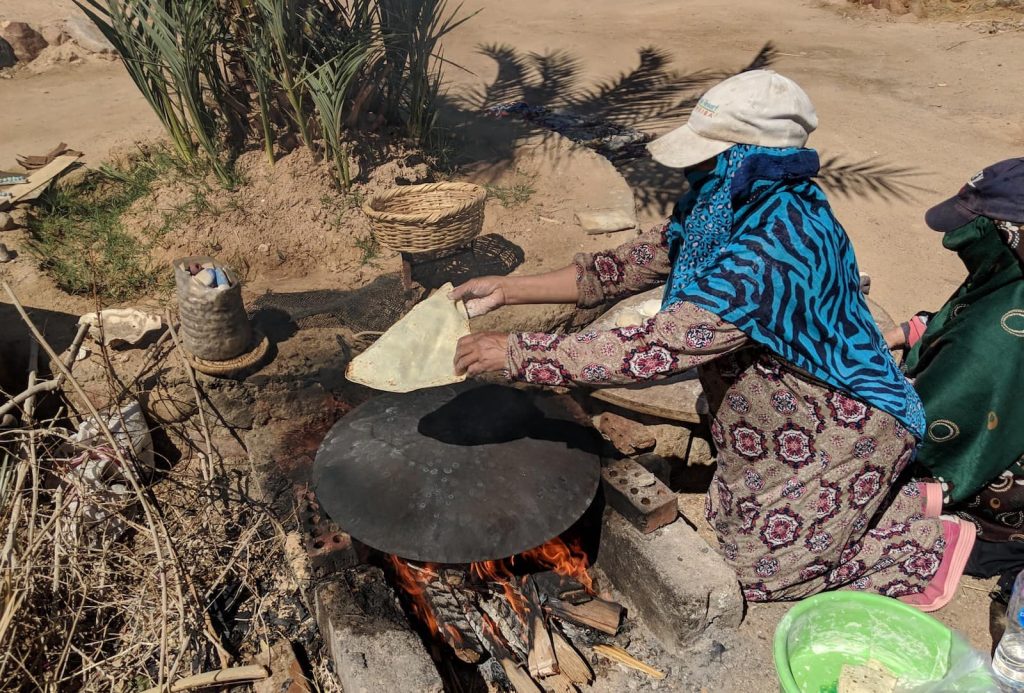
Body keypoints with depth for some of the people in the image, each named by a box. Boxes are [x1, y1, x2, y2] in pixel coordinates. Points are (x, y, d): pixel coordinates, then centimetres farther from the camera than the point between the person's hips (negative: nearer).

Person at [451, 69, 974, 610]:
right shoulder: (719, 209, -9)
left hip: (841, 428, -8)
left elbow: (655, 350, -41)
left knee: (765, 568, 6)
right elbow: (629, 266, -4)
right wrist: (507, 290, -10)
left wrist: (516, 353, -38)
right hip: (778, 417, 8)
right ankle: (878, 495, 29)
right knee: (735, 520, 19)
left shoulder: (778, 249, -37)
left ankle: (927, 542, 21)